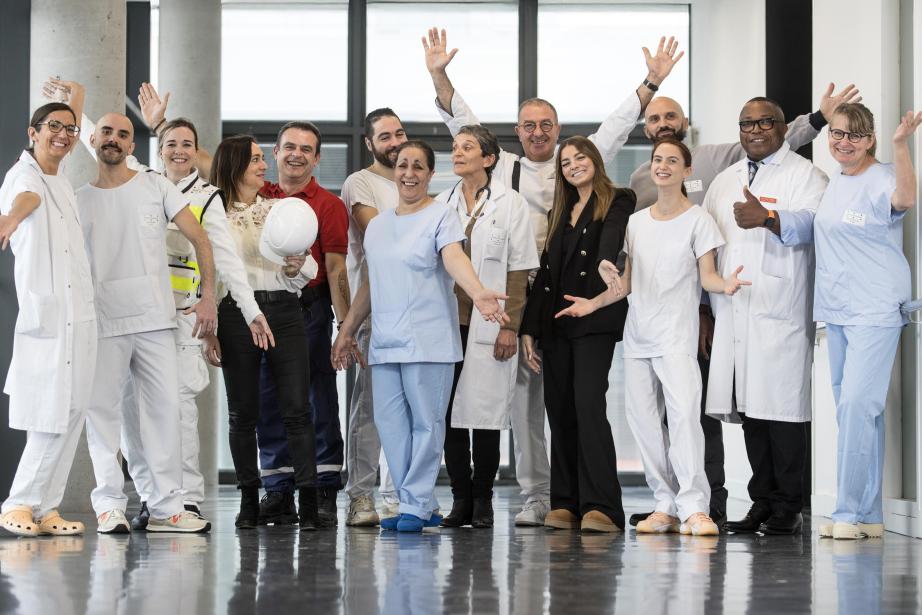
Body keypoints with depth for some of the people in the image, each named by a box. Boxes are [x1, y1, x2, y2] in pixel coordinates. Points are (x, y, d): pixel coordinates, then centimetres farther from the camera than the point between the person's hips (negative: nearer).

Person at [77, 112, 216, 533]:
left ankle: (166, 506, 3)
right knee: (103, 410, -3)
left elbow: (199, 239, 6)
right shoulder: (80, 200, 9)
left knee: (164, 408, -1)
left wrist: (208, 296, -1)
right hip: (103, 323, 0)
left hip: (155, 320, 0)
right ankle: (110, 506, 2)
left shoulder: (156, 187, 7)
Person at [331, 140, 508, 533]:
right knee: (390, 423, 4)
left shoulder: (440, 216, -2)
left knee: (425, 422, -5)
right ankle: (421, 507, 11)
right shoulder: (377, 224, 17)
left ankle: (416, 505, 1)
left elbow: (454, 258, -19)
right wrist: (346, 332, 21)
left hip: (428, 341, -6)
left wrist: (477, 293, -38)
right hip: (385, 341, 6)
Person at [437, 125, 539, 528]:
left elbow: (519, 270, -2)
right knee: (450, 413, 1)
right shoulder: (441, 204, 12)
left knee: (484, 412, -3)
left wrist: (509, 325, -9)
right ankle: (460, 499, 8)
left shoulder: (510, 204, 1)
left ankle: (482, 501, 5)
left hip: (489, 325, -4)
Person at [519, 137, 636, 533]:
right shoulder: (559, 214, 21)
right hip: (554, 324, 7)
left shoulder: (619, 202, 3)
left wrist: (609, 280, -37)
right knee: (559, 411, 4)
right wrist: (529, 329, 12)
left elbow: (610, 244, -17)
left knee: (588, 404, -17)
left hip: (594, 321, -6)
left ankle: (601, 507, -19)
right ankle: (566, 504, 7)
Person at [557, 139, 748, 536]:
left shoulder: (698, 220, 2)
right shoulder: (636, 222, 15)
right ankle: (666, 506, 7)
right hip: (638, 334, 6)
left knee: (684, 411, -20)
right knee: (643, 417, 1)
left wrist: (725, 285, -24)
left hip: (677, 333, -5)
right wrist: (593, 303, 4)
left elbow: (706, 276, -3)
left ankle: (694, 507, -22)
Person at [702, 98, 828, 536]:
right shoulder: (725, 182, 22)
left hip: (781, 314, -6)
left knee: (782, 408, -8)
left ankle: (788, 508, -3)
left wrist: (767, 219, -30)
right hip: (733, 311, 6)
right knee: (750, 408, 5)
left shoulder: (804, 175, 2)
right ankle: (762, 502, 11)